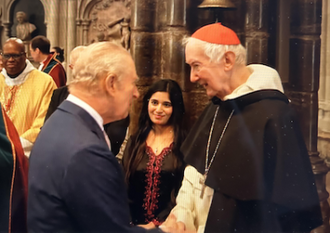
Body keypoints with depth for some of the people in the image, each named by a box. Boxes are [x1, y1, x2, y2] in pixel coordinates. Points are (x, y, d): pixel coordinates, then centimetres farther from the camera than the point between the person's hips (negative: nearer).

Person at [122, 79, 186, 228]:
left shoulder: (184, 143, -3)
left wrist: (156, 223, -12)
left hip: (168, 224, -2)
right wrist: (129, 224, -6)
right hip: (135, 224, 3)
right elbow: (125, 188, 7)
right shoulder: (135, 142, 8)